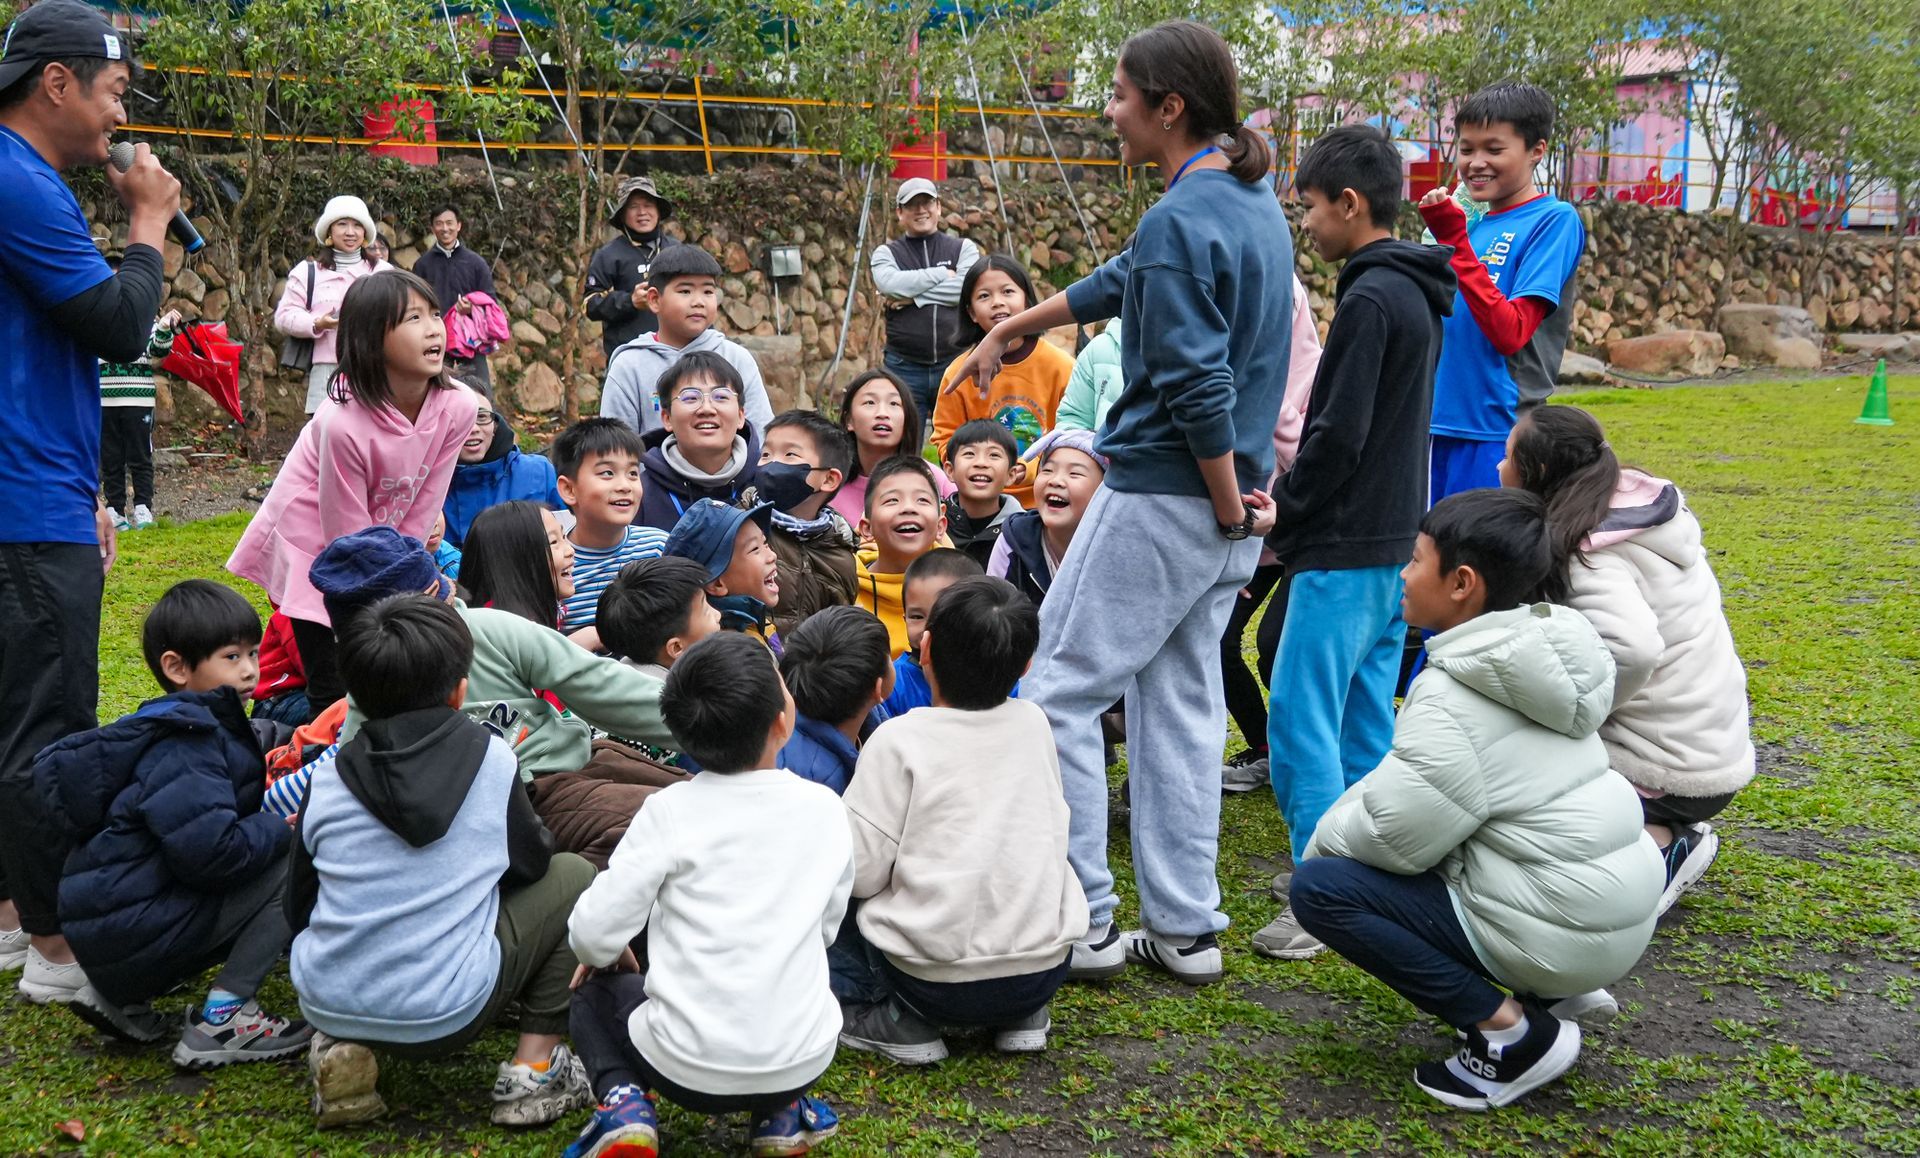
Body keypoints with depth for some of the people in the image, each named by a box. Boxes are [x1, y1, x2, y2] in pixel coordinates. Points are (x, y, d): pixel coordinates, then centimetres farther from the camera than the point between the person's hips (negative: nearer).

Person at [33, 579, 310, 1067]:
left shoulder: (203, 727, 12)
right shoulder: (181, 749, -19)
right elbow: (211, 851, -28)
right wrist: (284, 827, -14)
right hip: (135, 931, -10)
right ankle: (221, 1020, -10)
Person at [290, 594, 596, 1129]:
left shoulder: (328, 778, 0)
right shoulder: (491, 758, -6)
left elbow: (299, 909, 10)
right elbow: (531, 863, 7)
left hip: (325, 1004, 4)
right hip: (443, 1016, -4)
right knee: (572, 875, 12)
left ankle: (344, 1046, 12)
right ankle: (533, 1071, 6)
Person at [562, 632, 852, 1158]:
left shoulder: (671, 811, -11)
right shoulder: (826, 809, -2)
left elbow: (593, 935, -11)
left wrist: (608, 954, 13)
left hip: (690, 1070, -2)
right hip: (803, 1063, 3)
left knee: (596, 993, 27)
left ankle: (623, 1103, 1)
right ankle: (781, 1110, 15)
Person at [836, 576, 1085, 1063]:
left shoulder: (898, 739, -11)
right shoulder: (1034, 723, 1)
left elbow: (860, 872, -12)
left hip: (936, 981, -4)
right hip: (1045, 971, 4)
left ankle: (902, 1022, 4)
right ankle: (1022, 1016, 17)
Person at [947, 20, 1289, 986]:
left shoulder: (1180, 221, -18)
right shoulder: (1255, 204, 13)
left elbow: (1197, 387, -24)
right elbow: (1118, 286, 24)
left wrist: (1229, 504, -13)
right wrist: (1004, 333, 32)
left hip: (1164, 497, -9)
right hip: (1219, 507, 9)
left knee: (1060, 693, 1)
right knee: (1179, 705, 13)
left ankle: (1081, 921, 8)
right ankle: (1184, 930, 19)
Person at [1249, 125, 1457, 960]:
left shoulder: (1369, 301, -16)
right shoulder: (1416, 297, 14)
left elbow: (1339, 436, -20)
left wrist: (1279, 517, -7)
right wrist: (1292, 504, 14)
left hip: (1343, 551, -10)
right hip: (1394, 542, 10)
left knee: (1301, 724, -5)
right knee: (1364, 724, 14)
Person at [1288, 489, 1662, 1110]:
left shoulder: (1450, 699, -21)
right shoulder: (1536, 656, 6)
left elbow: (1392, 836, -18)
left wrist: (1322, 840, 2)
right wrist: (1350, 811, 11)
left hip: (1558, 931, -9)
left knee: (1318, 886, -9)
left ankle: (1510, 1032, -8)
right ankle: (1552, 990, 15)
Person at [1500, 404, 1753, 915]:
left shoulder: (1588, 556, -20)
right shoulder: (1650, 506, 6)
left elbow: (1631, 649, -37)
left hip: (1670, 773, -9)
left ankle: (1658, 846, -5)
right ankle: (1668, 835, 11)